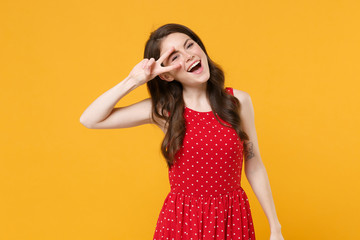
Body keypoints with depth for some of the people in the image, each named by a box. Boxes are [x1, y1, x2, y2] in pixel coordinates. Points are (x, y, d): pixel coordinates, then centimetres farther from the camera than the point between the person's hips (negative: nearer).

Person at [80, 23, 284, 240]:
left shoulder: (238, 101, -6)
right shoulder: (163, 110, -8)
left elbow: (254, 168, 1)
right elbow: (90, 120, -9)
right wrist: (133, 81, -16)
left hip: (233, 219, 1)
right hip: (181, 220, -1)